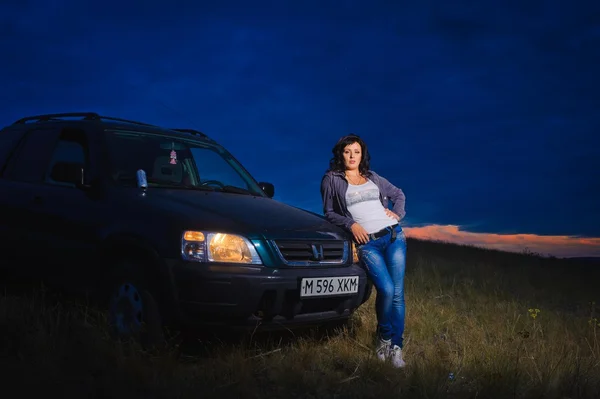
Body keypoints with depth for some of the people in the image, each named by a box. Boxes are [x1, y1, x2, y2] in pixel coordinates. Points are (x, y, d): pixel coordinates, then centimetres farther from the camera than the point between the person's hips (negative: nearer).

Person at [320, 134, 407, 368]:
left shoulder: (373, 178, 17)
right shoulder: (331, 180, 7)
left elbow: (399, 194, 28)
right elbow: (329, 213, 7)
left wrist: (397, 213, 9)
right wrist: (350, 224, -8)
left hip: (393, 236, 4)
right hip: (366, 243, -3)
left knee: (398, 293, -3)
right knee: (386, 290, -19)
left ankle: (396, 347, 7)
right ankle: (384, 337, 7)